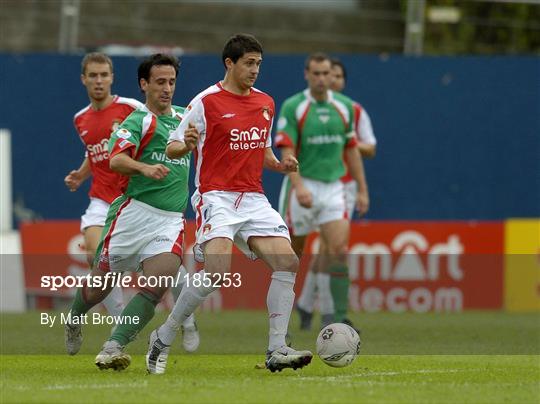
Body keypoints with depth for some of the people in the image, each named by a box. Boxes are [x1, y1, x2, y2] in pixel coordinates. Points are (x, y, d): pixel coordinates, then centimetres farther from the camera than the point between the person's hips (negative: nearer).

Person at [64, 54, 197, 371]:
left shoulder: (184, 117, 15)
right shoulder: (138, 121, -5)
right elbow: (116, 159, -23)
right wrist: (145, 168, -40)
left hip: (171, 220, 4)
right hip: (135, 211, -4)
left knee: (158, 285, -19)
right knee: (102, 283, 6)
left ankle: (114, 347, -17)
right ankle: (74, 320, 39)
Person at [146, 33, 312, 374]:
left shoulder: (266, 103, 14)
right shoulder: (206, 102, -5)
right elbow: (171, 149, -4)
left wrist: (280, 165, 5)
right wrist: (186, 145, -27)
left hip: (254, 199, 6)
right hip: (216, 196, -6)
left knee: (288, 262, -11)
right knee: (217, 272, -23)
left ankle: (277, 350, -8)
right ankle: (163, 339, -6)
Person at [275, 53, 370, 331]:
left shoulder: (344, 106, 6)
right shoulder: (292, 107, -8)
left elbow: (352, 150, 13)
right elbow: (286, 151, -15)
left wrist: (362, 190, 10)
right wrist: (299, 186, -28)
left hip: (333, 187, 3)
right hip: (303, 186, -3)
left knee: (339, 249, -12)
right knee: (292, 251, 5)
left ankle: (329, 314, -7)